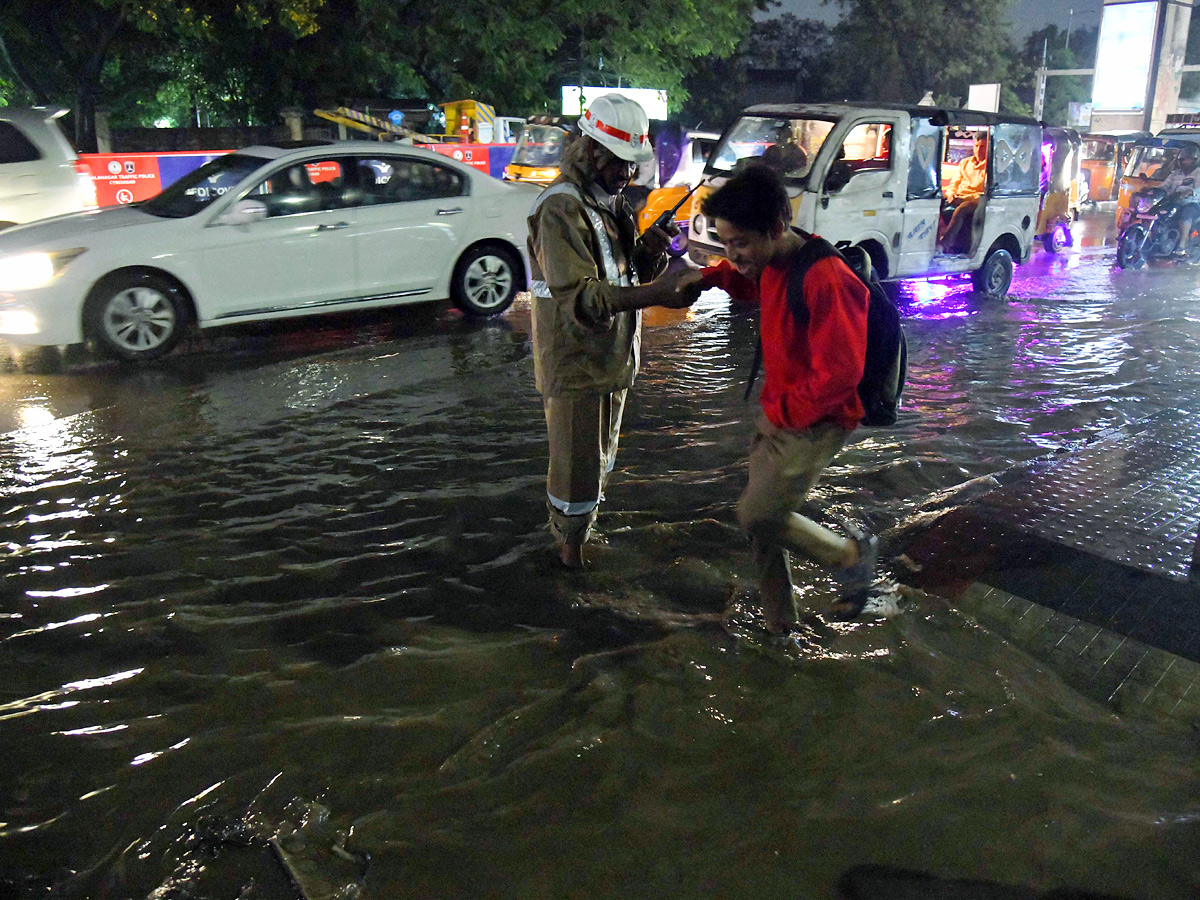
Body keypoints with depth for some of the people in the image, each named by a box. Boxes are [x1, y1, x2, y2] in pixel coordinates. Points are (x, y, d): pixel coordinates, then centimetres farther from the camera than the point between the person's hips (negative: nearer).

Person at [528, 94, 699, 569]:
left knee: (600, 455, 25)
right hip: (574, 362, -9)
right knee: (576, 464, 2)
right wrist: (655, 294, -40)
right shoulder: (562, 209, -22)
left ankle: (584, 528, 46)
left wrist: (648, 252, -12)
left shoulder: (612, 200, 9)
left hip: (612, 356, 9)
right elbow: (580, 297, -31)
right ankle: (570, 549, 23)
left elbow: (628, 274, 11)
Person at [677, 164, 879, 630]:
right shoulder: (774, 263, 1)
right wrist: (713, 275, 7)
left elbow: (840, 374, -28)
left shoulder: (825, 280, -28)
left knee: (757, 516, -5)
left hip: (814, 423, -9)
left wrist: (783, 410, -16)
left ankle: (853, 555, 19)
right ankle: (778, 620, 29)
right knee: (762, 519, 12)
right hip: (779, 413, 9)